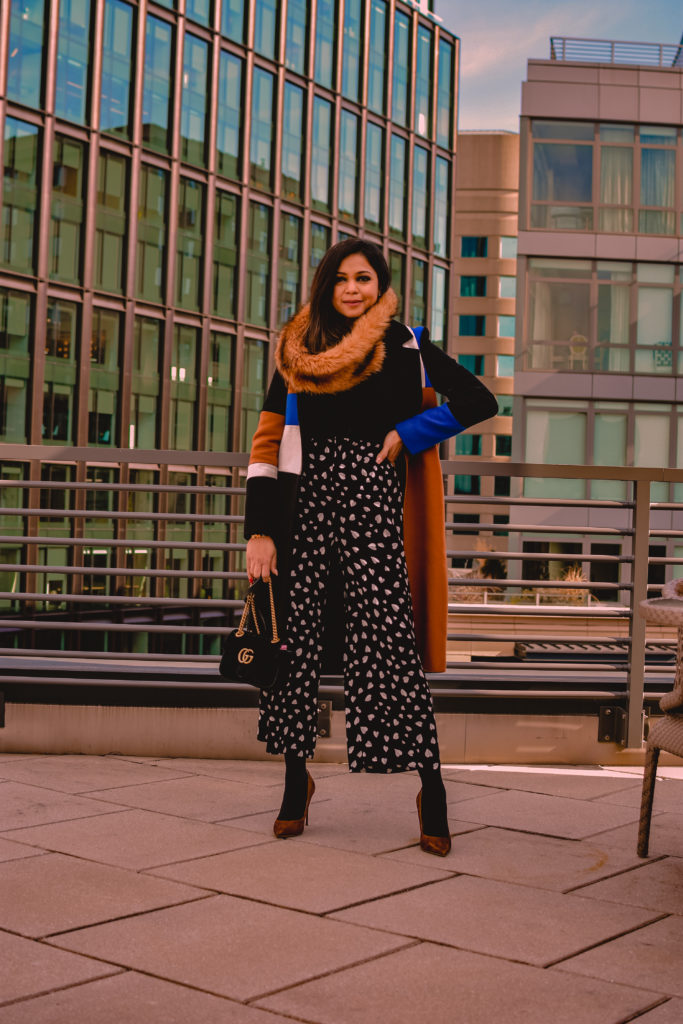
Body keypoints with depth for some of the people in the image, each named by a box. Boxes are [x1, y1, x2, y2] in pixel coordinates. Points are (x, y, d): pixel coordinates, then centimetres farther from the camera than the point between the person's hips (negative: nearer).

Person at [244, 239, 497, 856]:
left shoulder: (406, 348, 8)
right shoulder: (299, 352, 13)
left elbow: (480, 401, 6)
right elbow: (268, 443, 8)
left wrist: (408, 434, -2)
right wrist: (260, 531, 0)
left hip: (372, 506, -2)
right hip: (304, 505, 3)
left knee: (387, 641, -8)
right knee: (297, 638, 3)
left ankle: (431, 790, 1)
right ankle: (296, 781, 19)